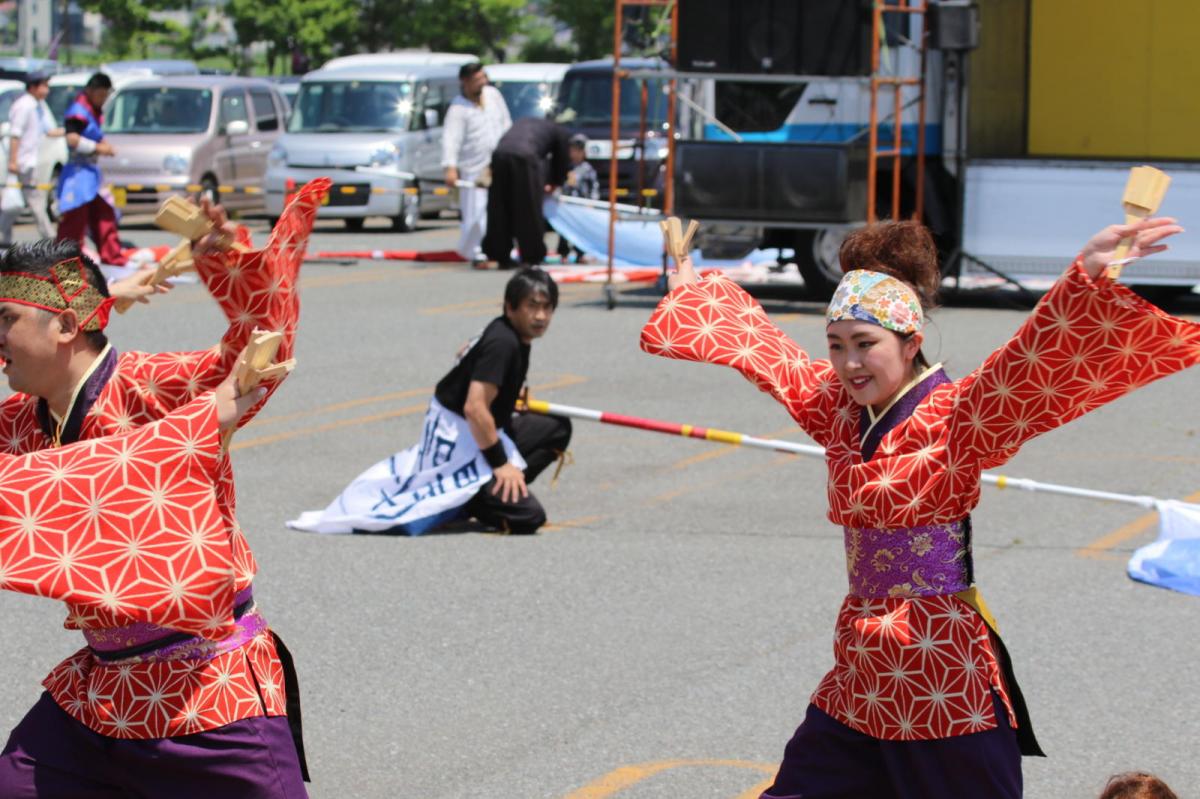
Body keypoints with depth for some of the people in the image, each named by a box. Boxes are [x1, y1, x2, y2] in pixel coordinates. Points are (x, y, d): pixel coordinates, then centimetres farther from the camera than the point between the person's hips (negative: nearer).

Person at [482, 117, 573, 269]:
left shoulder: (524, 123, 40)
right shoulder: (560, 132, 25)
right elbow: (562, 162, 26)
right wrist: (553, 184, 43)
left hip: (500, 154, 5)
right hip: (525, 157, -5)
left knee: (500, 211, 11)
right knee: (530, 212, 5)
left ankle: (501, 257, 15)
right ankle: (531, 257, 8)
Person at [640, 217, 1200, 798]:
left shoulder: (956, 417, -12)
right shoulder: (839, 409, 7)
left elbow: (1029, 364, -29)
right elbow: (760, 344, 22)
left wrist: (1089, 275, -45)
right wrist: (689, 284, 38)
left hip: (946, 675, -7)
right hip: (862, 678, 7)